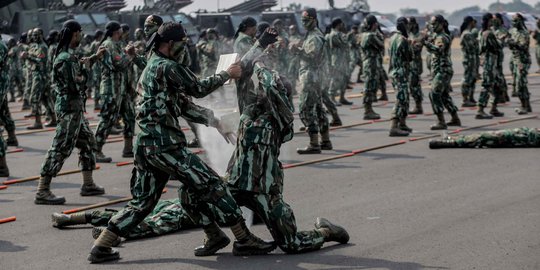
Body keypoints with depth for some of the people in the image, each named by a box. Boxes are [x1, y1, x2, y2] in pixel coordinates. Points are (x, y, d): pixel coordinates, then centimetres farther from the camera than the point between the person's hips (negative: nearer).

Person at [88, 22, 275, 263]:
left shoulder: (151, 68, 22)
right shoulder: (167, 67, -10)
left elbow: (183, 105, 22)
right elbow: (198, 88, -3)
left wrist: (212, 120, 15)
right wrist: (227, 74, 10)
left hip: (147, 145, 10)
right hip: (165, 146, -10)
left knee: (142, 202, 14)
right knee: (211, 185, -3)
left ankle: (101, 247, 10)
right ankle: (244, 240, 1)